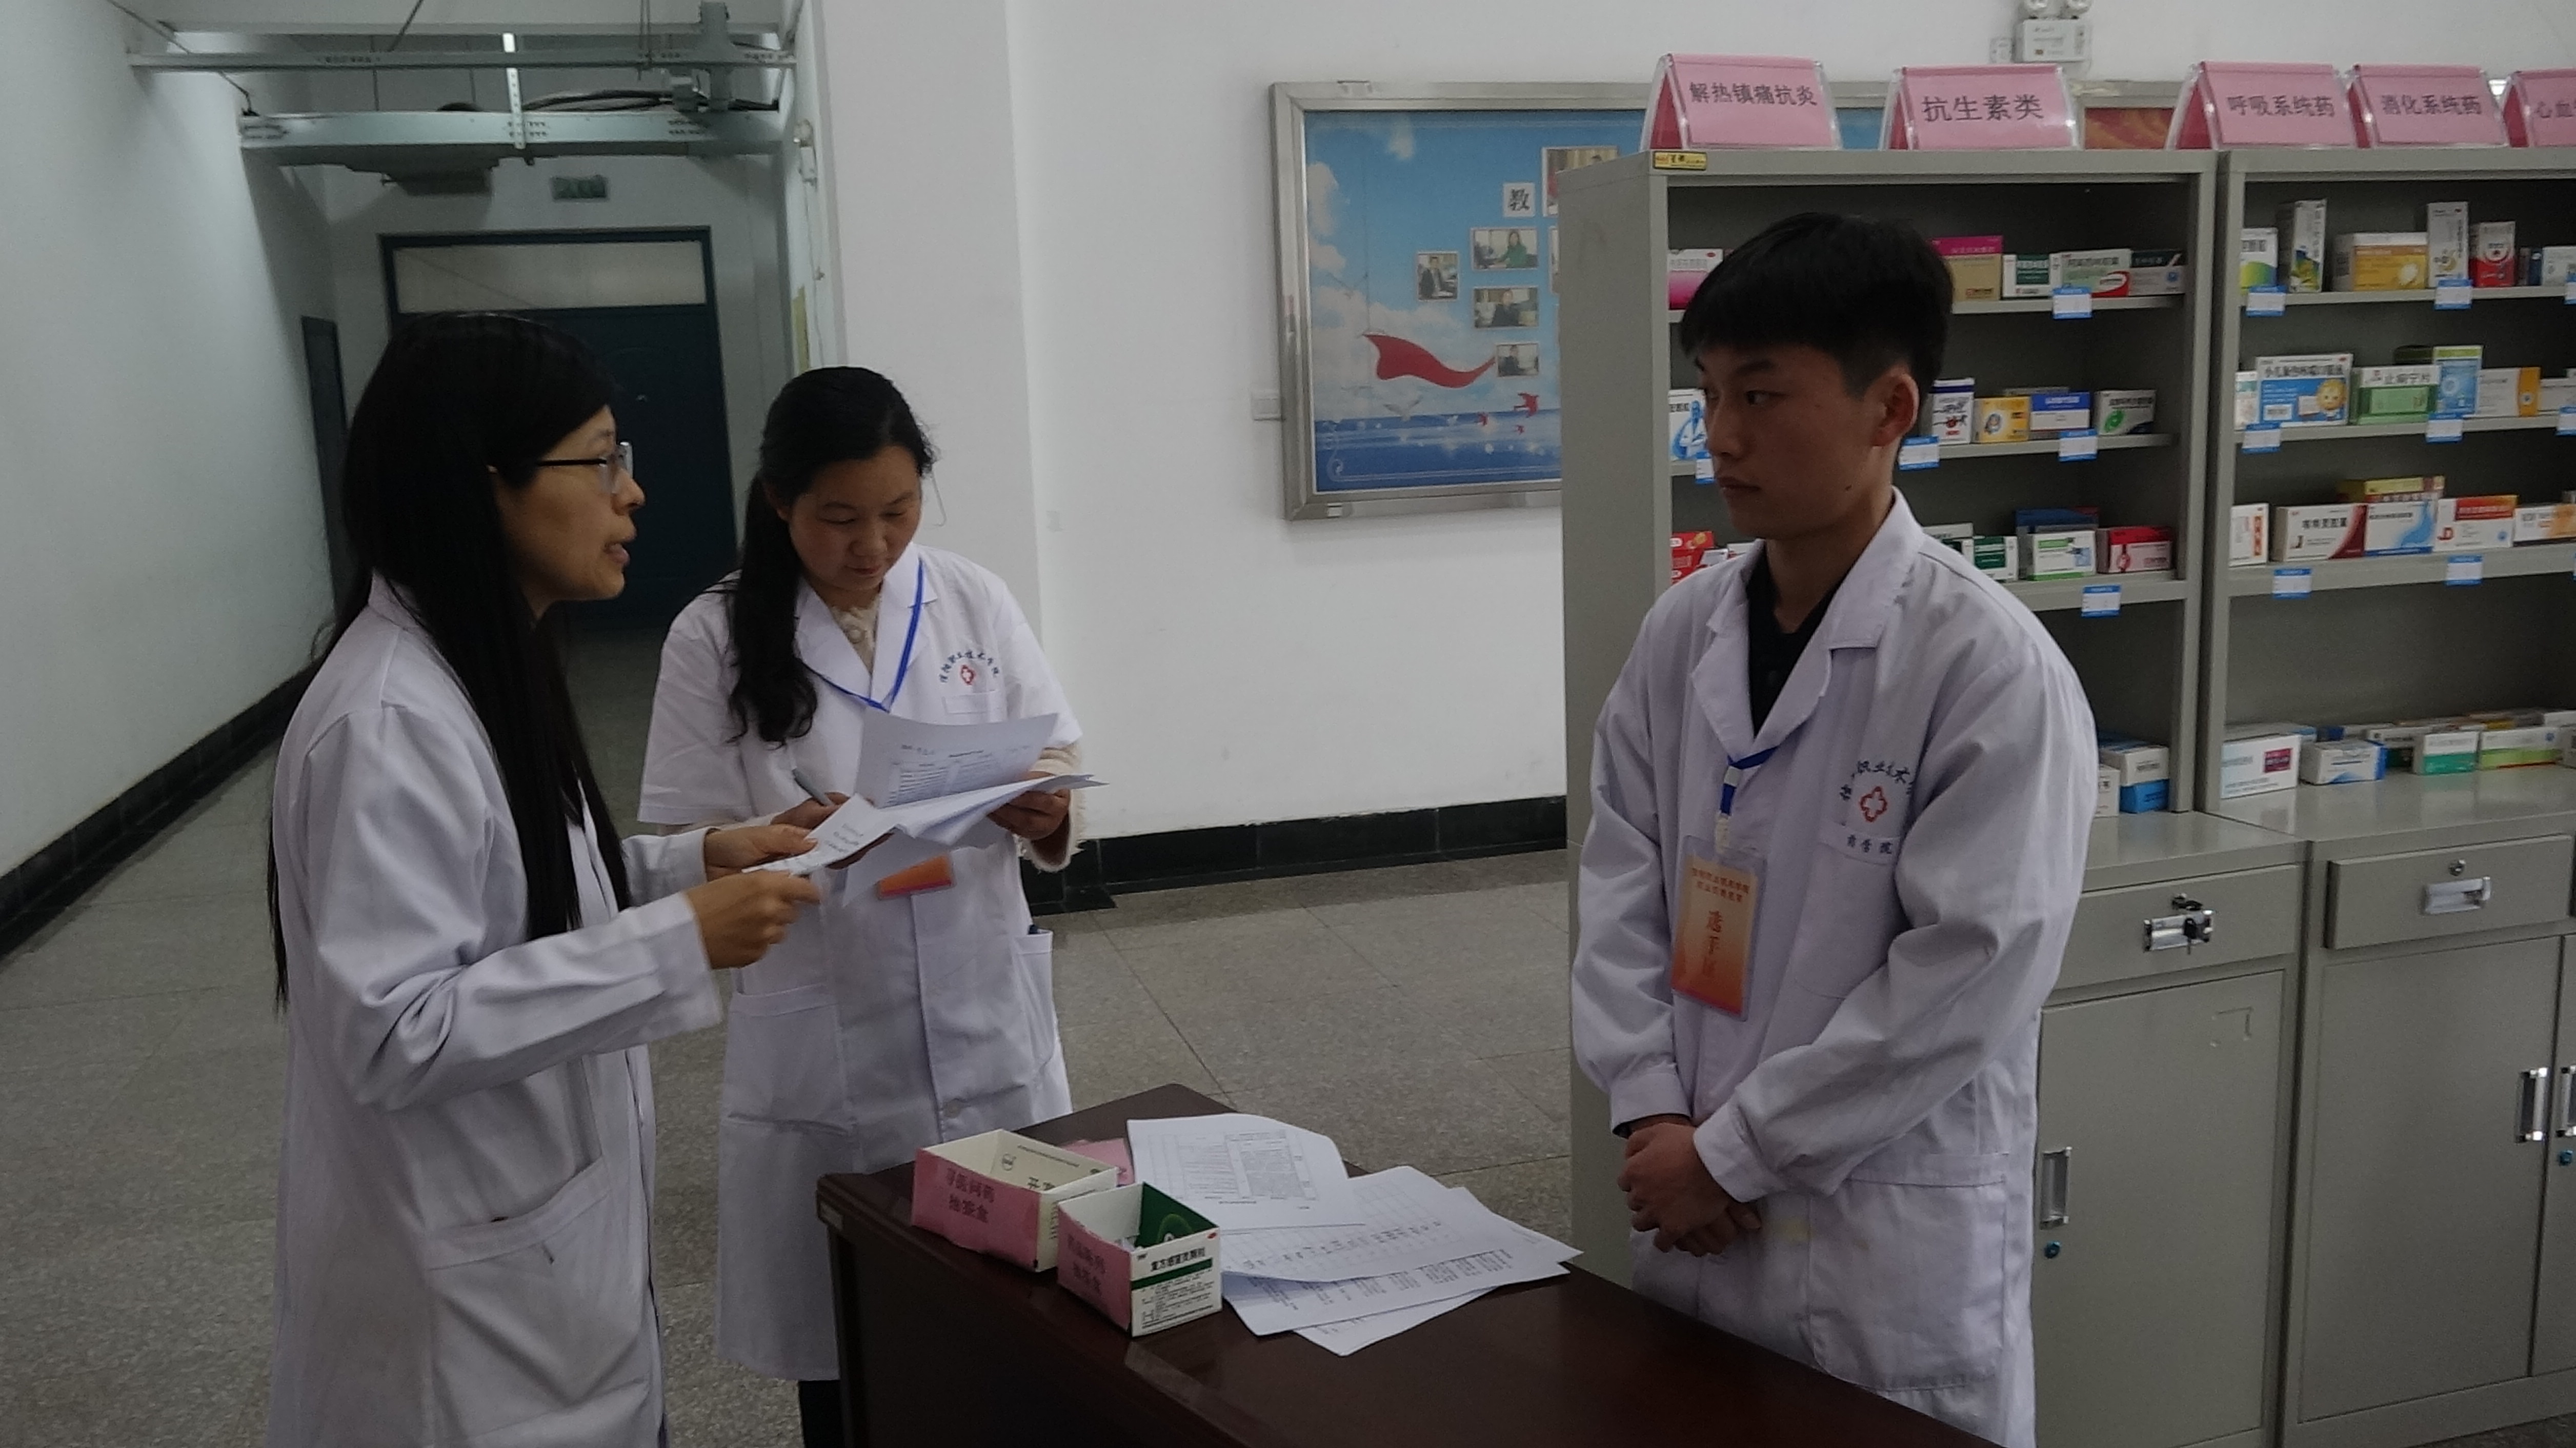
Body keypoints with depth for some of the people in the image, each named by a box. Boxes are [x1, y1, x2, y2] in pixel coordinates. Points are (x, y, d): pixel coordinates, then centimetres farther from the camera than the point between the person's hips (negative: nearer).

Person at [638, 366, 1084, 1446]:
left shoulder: (974, 601, 0)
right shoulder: (715, 638, -7)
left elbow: (1060, 772, 3)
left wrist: (1046, 813, -20)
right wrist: (778, 840, -27)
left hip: (983, 1012, 2)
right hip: (822, 1038, -2)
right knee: (837, 1338, 12)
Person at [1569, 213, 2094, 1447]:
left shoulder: (1993, 668, -17)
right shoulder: (1680, 632, 0)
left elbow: (1969, 975, -19)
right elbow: (1621, 881, 3)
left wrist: (1733, 1152, -15)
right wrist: (1652, 1113, -8)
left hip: (1895, 1228, -5)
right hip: (1691, 1203, 5)